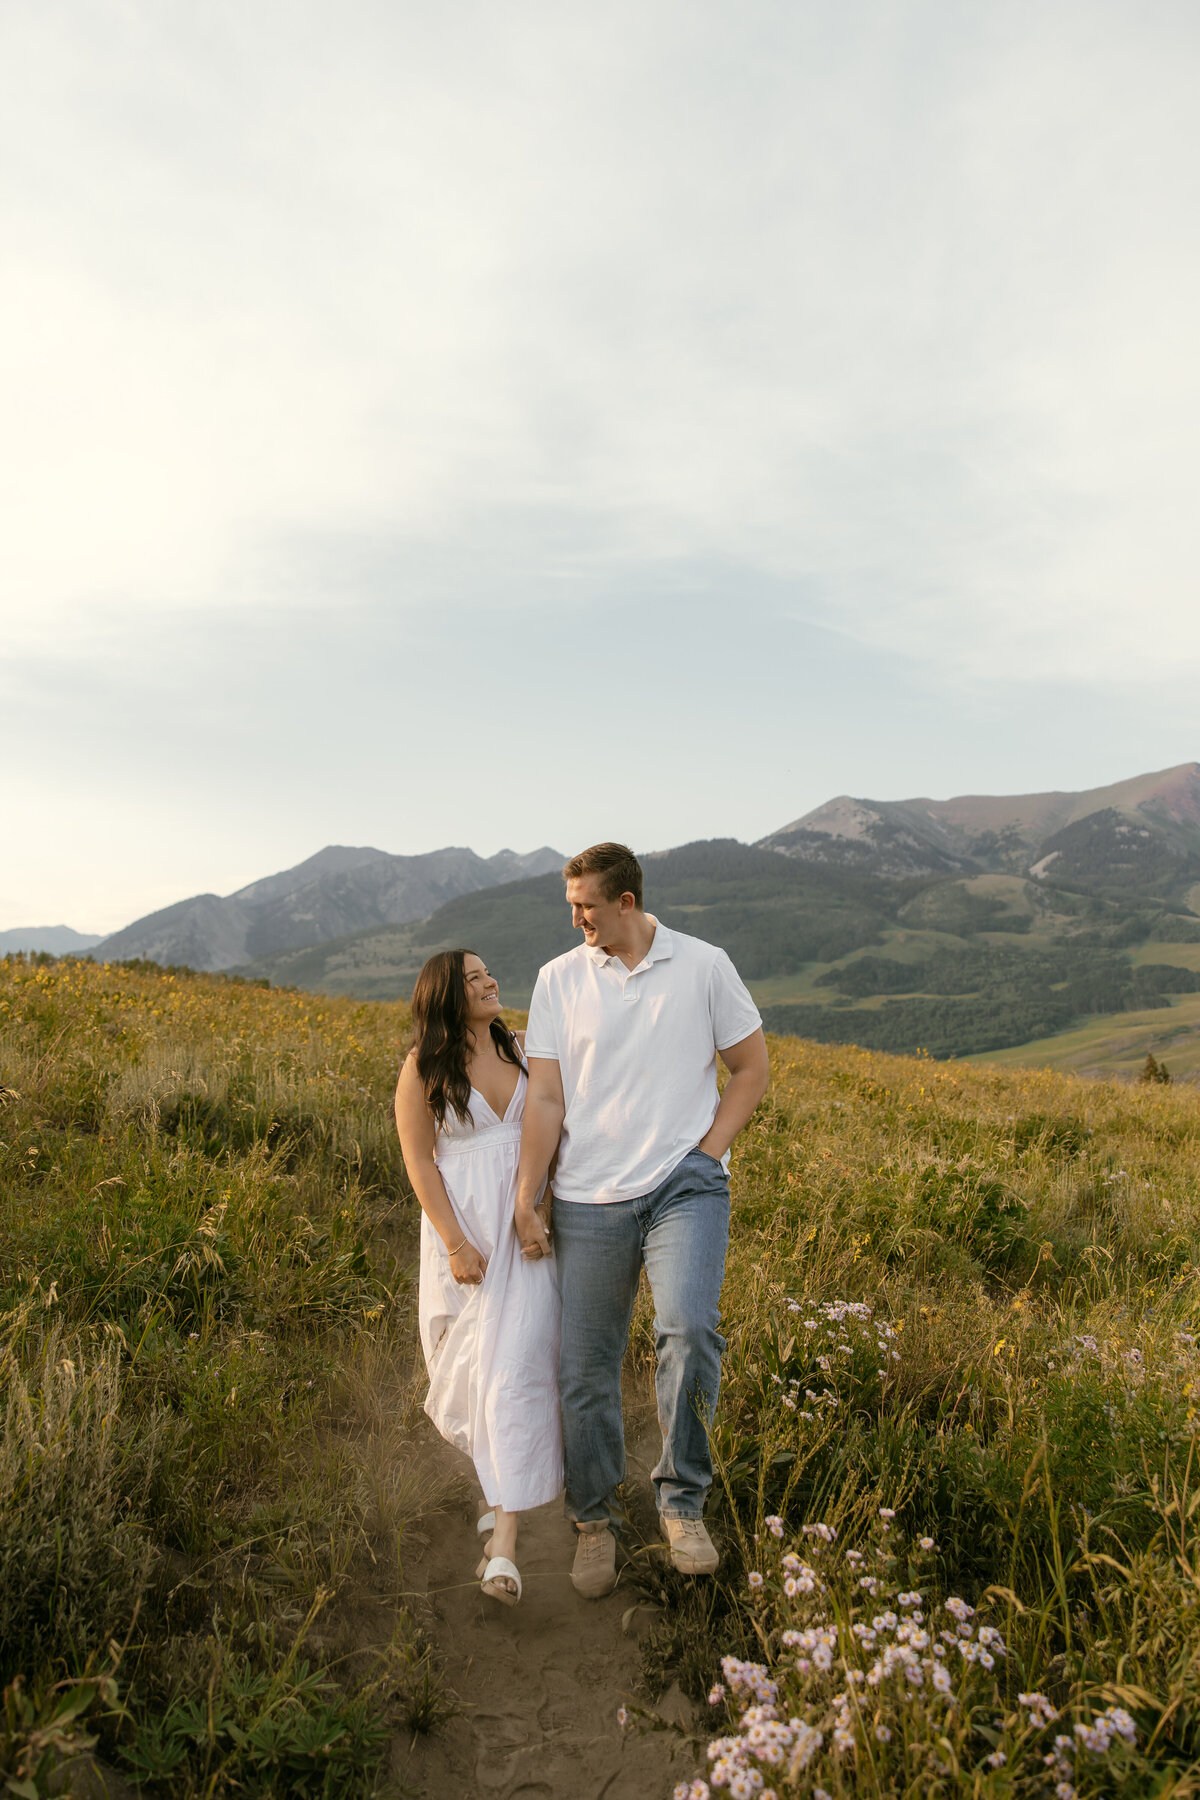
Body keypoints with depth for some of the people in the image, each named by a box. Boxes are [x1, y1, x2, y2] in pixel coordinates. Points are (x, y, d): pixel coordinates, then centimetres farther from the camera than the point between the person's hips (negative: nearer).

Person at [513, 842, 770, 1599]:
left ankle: (683, 1500, 0)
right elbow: (545, 1097, 1)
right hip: (589, 1199, 2)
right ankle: (595, 1520, 30)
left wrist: (706, 1153, -4)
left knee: (689, 1327, -24)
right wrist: (526, 1201, -4)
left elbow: (753, 1068, 7)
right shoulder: (558, 980, 3)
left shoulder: (706, 966, 0)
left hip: (685, 1187, -2)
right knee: (585, 1368, 7)